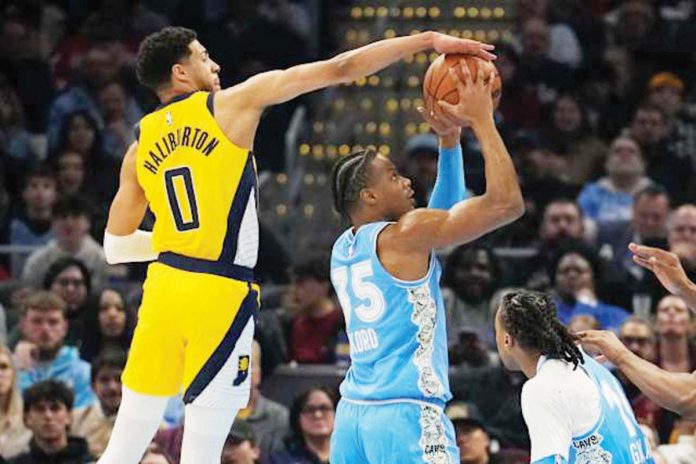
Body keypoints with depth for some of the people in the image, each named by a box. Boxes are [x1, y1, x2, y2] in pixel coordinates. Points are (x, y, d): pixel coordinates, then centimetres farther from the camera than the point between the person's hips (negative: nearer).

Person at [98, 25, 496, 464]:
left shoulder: (141, 144, 11)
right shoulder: (231, 105, -2)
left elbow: (116, 246, 14)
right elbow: (337, 70, -4)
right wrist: (427, 41, -2)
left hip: (165, 285, 5)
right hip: (221, 295, -5)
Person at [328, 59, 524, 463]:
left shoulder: (344, 250, 17)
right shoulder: (404, 235, -7)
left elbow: (448, 215, 29)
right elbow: (507, 203, -11)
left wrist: (450, 141, 22)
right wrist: (482, 120, -3)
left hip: (354, 414, 9)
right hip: (406, 414, -9)